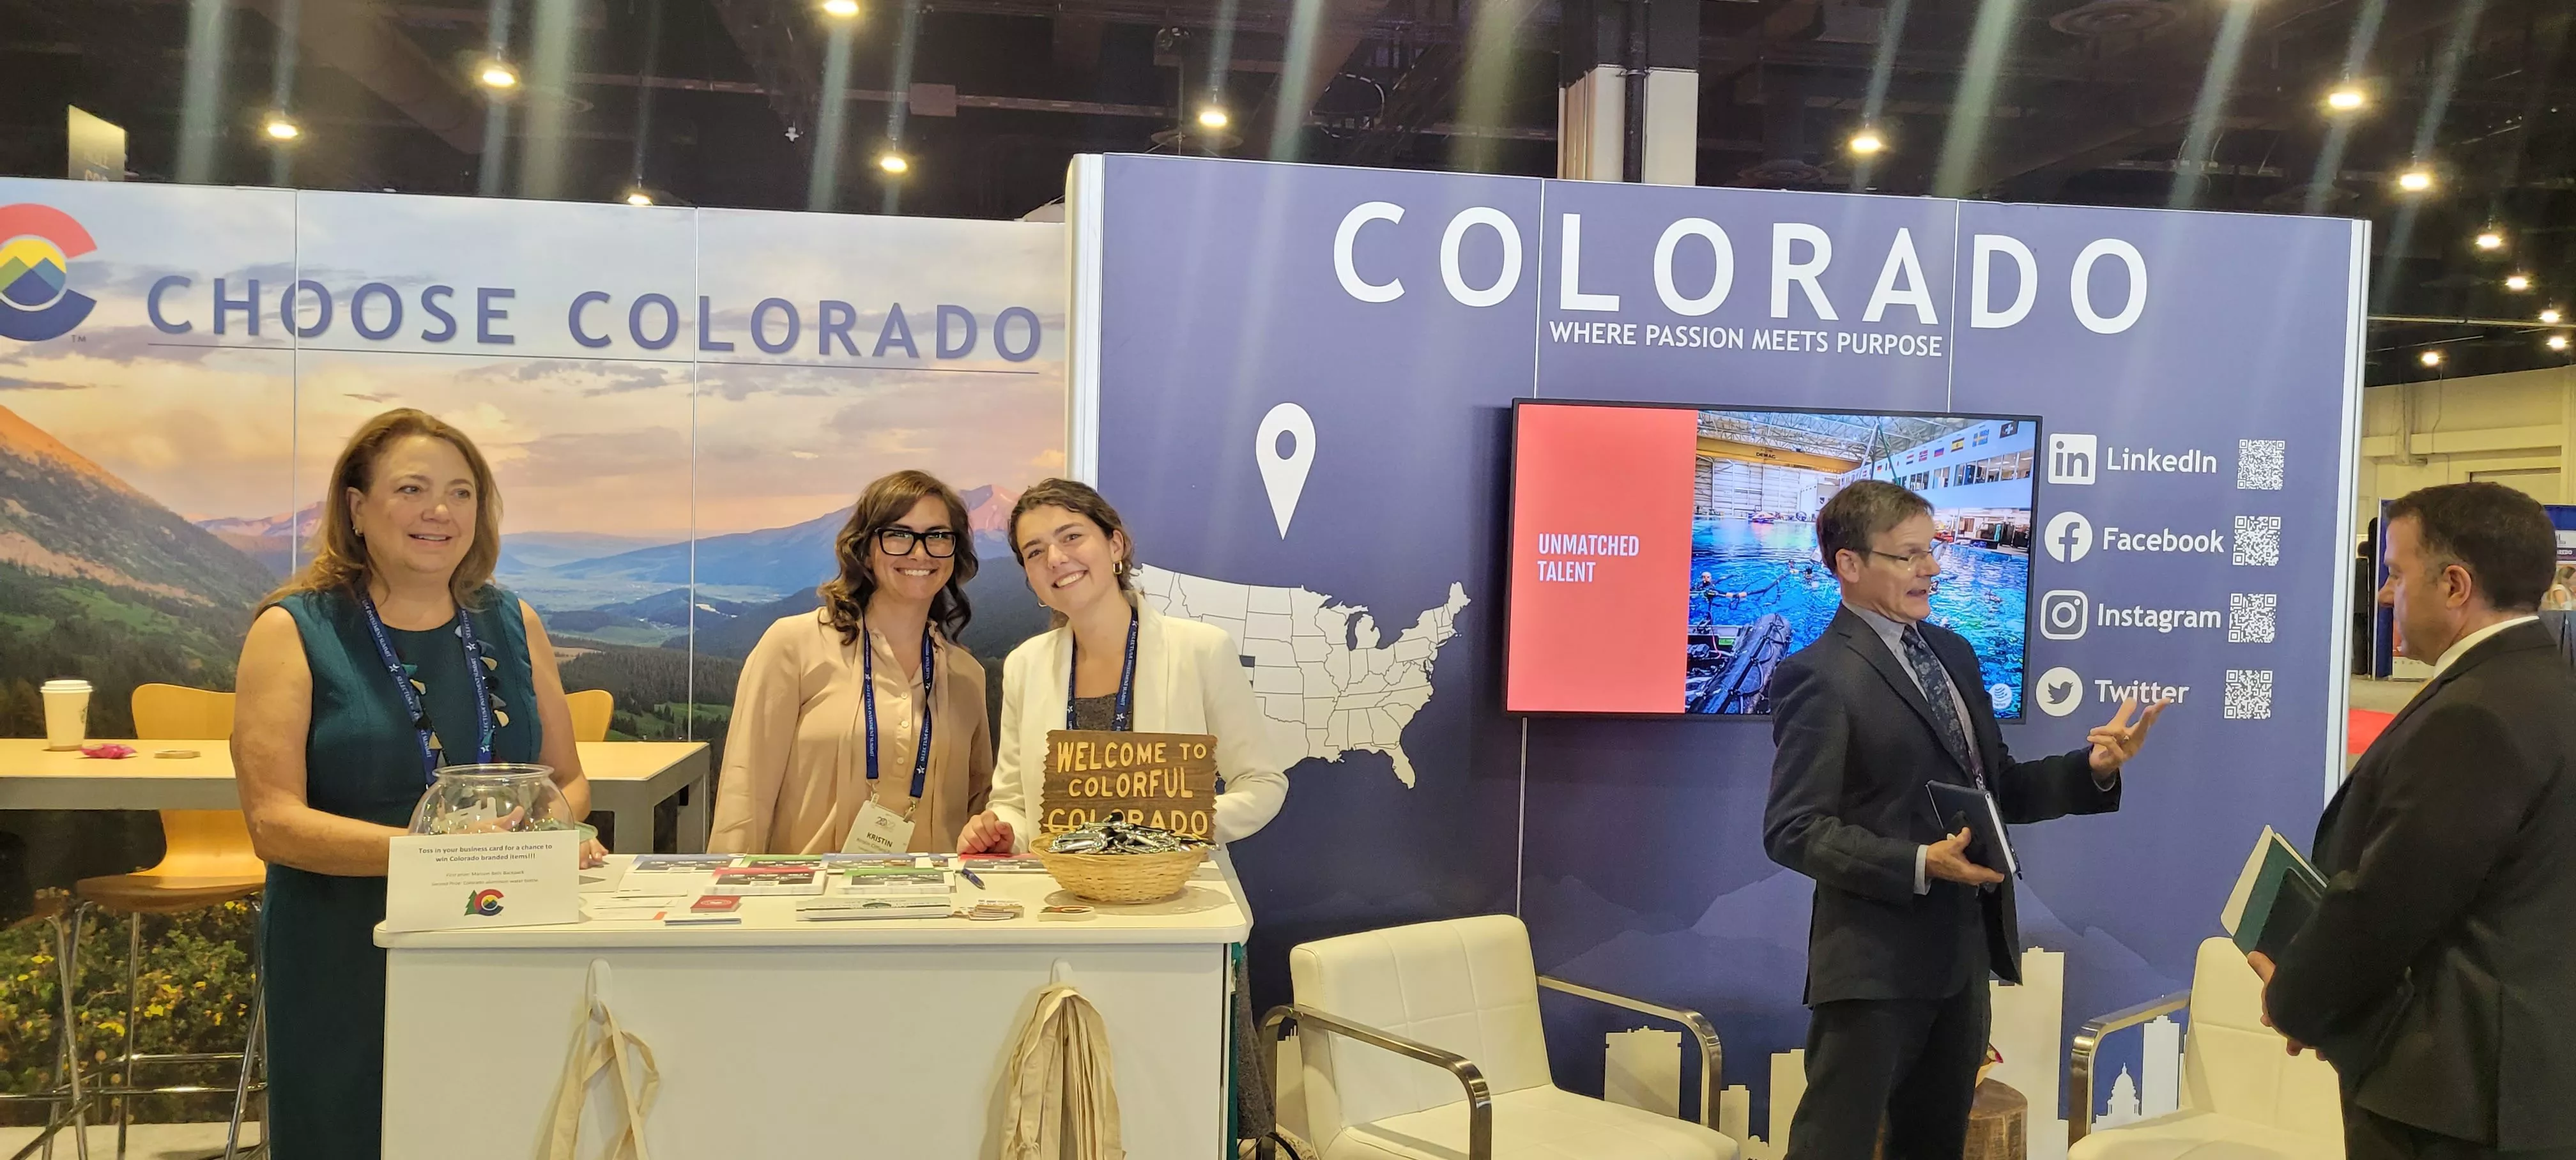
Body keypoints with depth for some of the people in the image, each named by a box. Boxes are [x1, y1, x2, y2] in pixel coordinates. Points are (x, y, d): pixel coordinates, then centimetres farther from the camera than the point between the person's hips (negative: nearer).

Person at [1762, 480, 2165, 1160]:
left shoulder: (1952, 652, 13)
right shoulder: (1820, 676, -13)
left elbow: (1998, 789, 16)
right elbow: (1791, 830, -17)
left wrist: (2095, 769, -1)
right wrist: (1920, 865, -25)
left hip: (1964, 949, 8)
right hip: (1876, 958, -8)